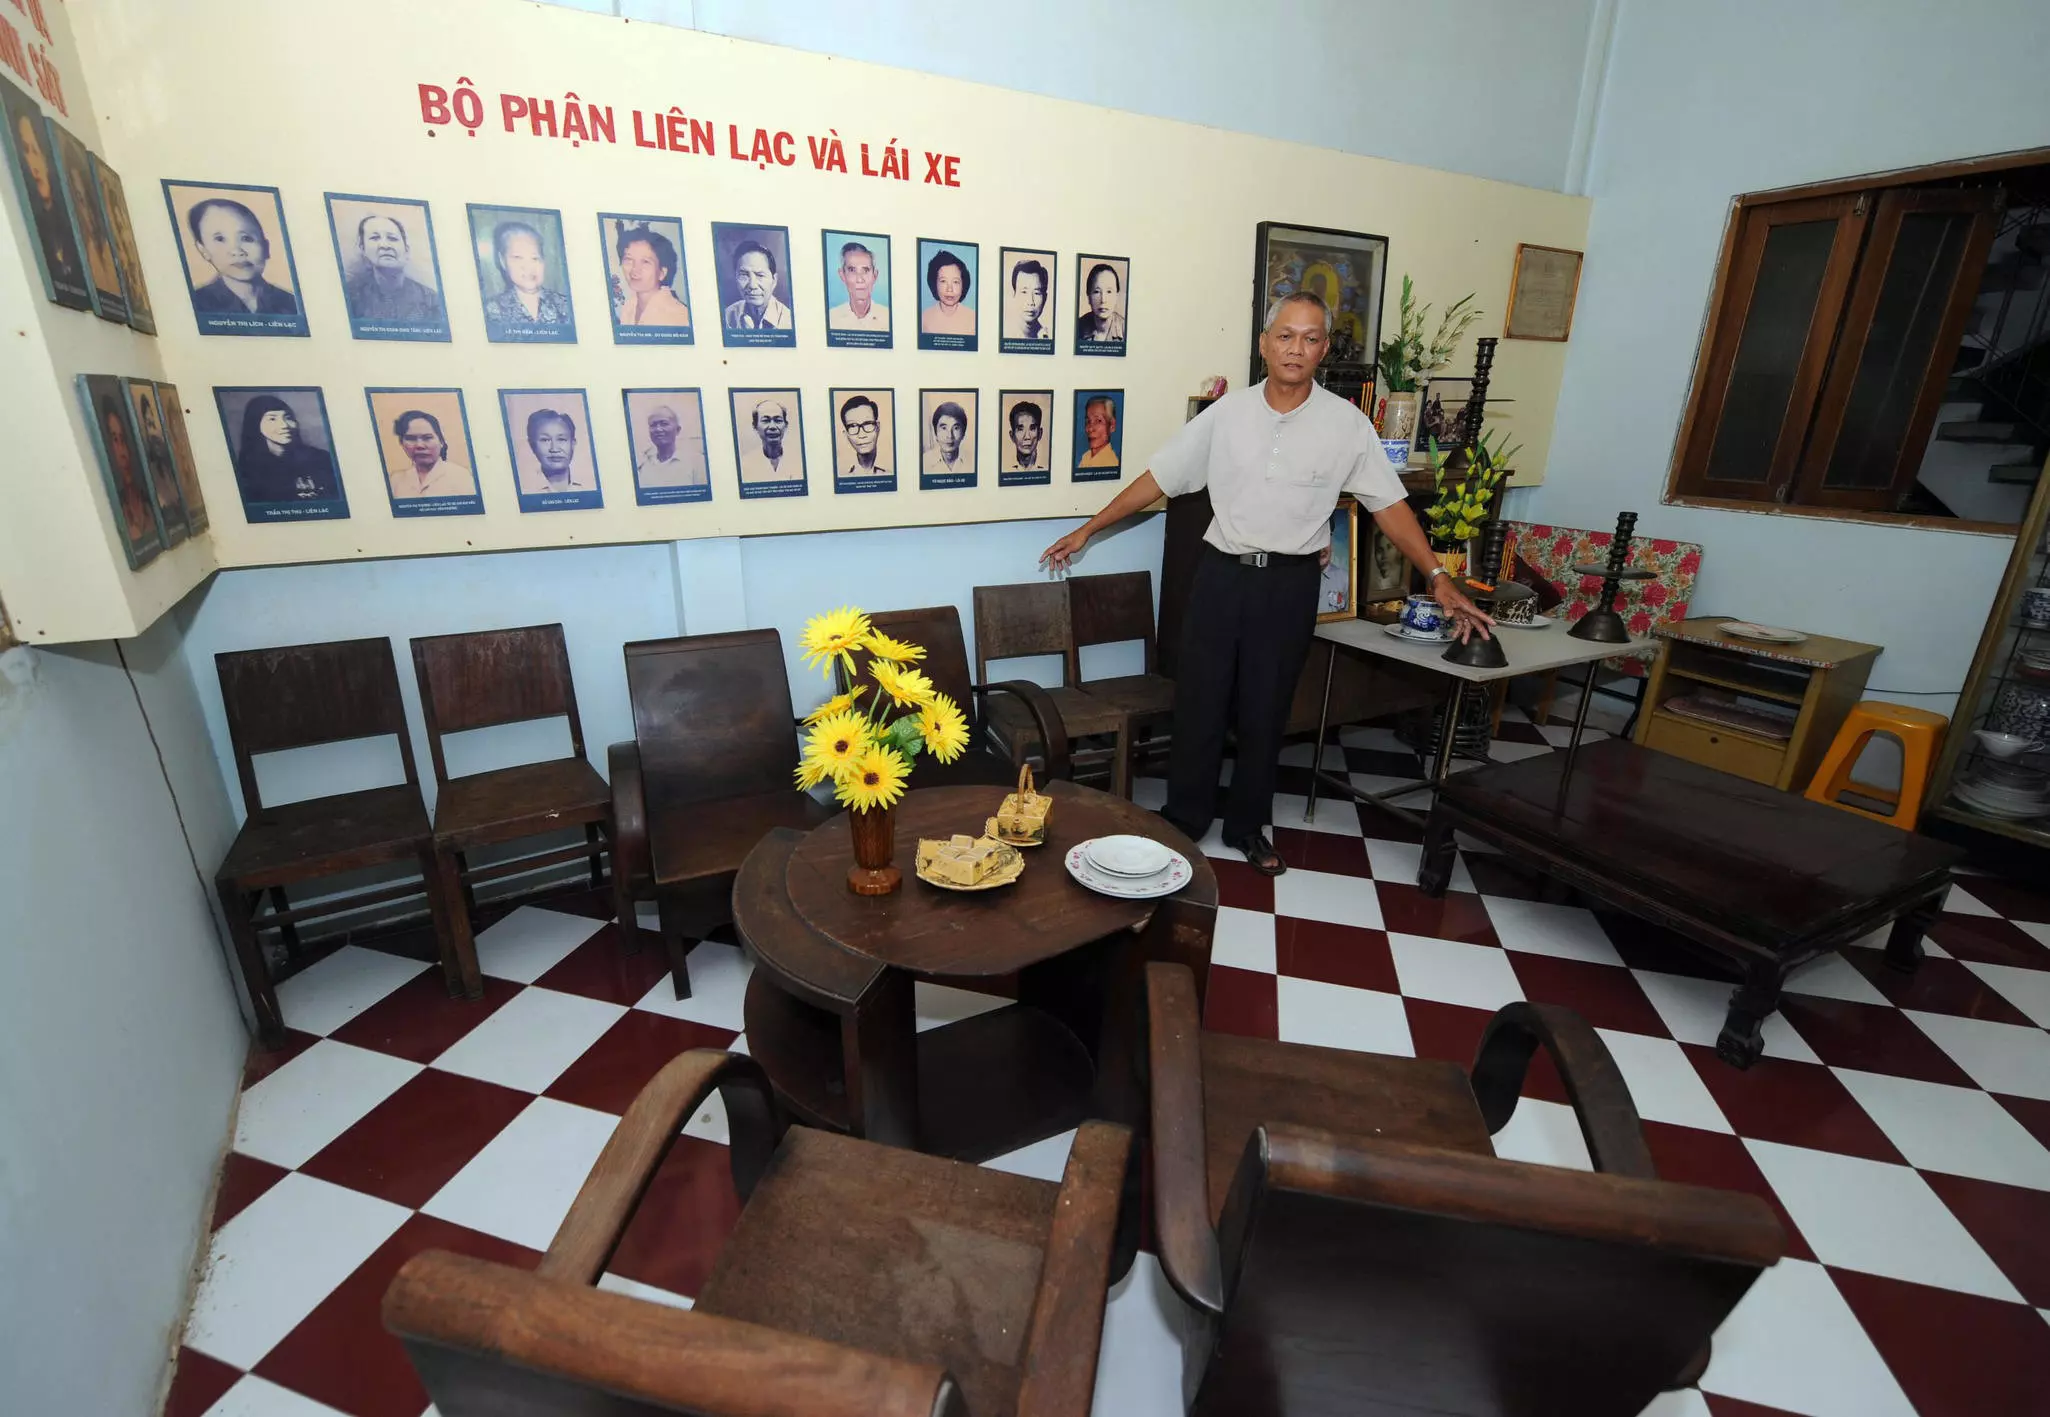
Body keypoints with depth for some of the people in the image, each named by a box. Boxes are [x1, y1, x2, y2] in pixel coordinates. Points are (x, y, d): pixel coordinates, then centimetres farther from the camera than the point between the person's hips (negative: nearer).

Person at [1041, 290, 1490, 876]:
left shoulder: (1347, 423, -2)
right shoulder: (1226, 414, 0)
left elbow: (1389, 505, 1)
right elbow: (1158, 478, 3)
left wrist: (1439, 579, -6)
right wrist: (1088, 530, 2)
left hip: (1290, 584, 0)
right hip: (1222, 574, 1)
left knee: (1264, 711, 9)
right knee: (1198, 702, 5)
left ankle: (1247, 825, 28)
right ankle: (1183, 819, 23)